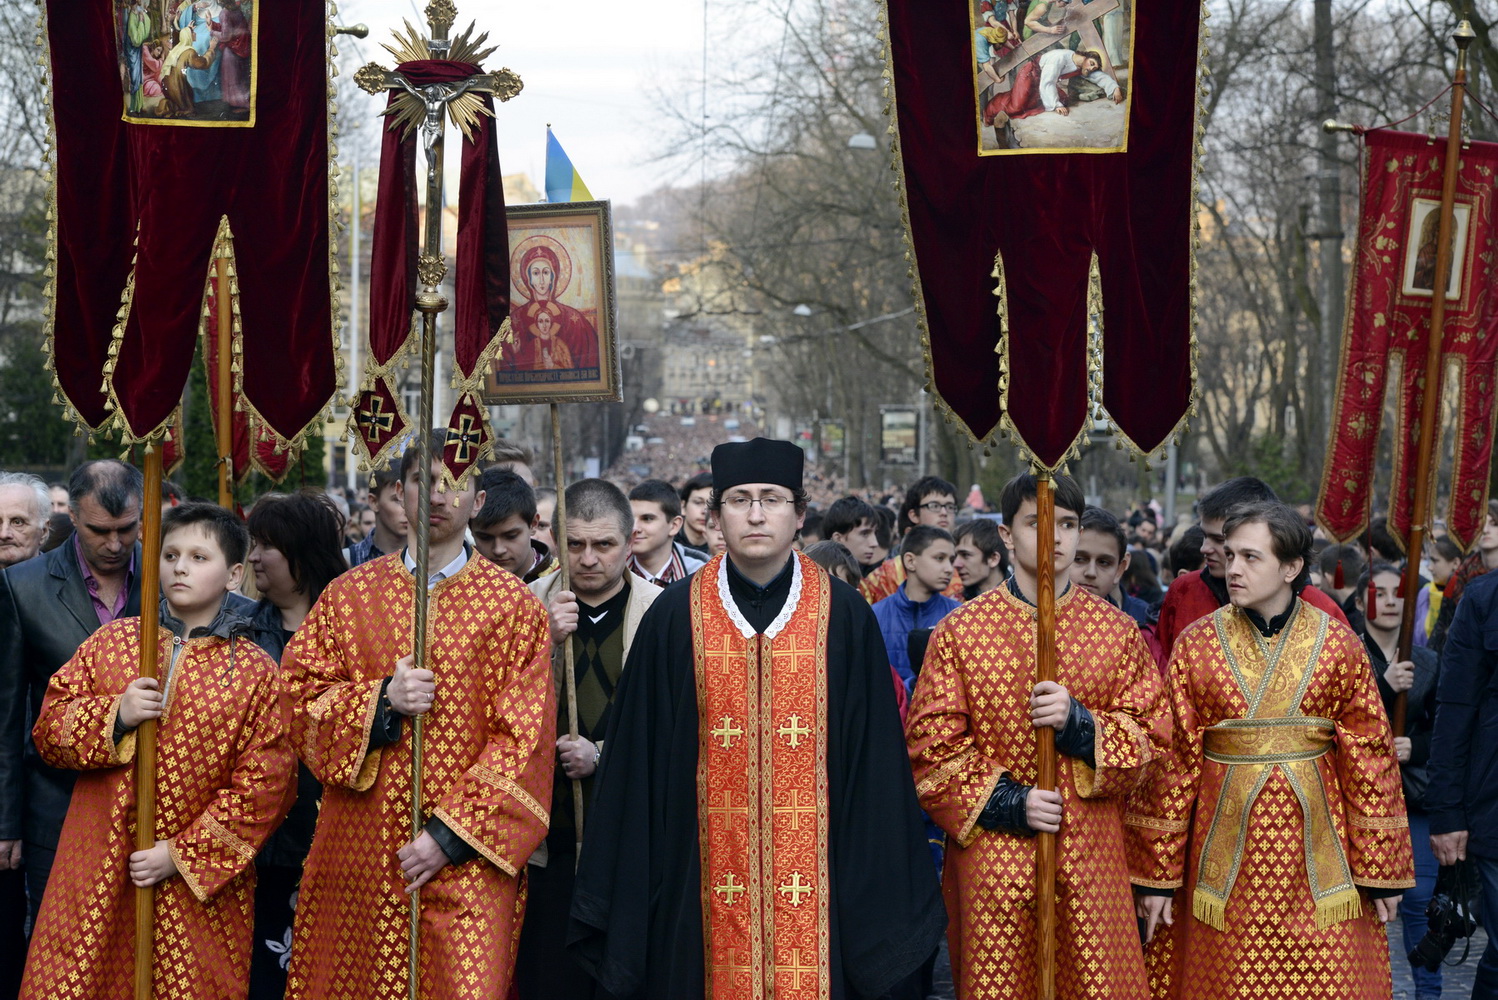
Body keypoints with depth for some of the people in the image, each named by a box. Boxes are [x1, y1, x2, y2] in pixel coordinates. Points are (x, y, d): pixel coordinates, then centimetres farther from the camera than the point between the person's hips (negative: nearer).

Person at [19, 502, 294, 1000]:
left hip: (198, 885, -2)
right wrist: (115, 716, -12)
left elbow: (264, 787, -6)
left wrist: (182, 855, -10)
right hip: (98, 876, 2)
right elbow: (49, 730, 7)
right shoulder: (113, 641, 9)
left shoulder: (255, 671, -1)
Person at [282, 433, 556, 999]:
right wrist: (380, 701, -12)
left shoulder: (515, 606, 1)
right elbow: (296, 698, 5)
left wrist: (450, 836, -10)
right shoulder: (349, 595, 10)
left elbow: (525, 740, -3)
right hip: (357, 856, 2)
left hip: (465, 861, -2)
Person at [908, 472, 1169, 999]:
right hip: (991, 852, -1)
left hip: (1092, 856, 1)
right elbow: (931, 747, -1)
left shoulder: (1117, 630, 7)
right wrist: (1007, 802, -13)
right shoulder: (960, 630, 2)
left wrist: (1079, 724, -14)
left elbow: (1152, 736, 4)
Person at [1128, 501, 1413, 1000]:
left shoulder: (1338, 646, -1)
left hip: (1313, 847, 0)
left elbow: (1369, 758, 2)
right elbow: (1172, 761, 0)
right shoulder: (1196, 645, -1)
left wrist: (1380, 871, 1)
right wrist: (1156, 874, 0)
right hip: (1224, 845, 0)